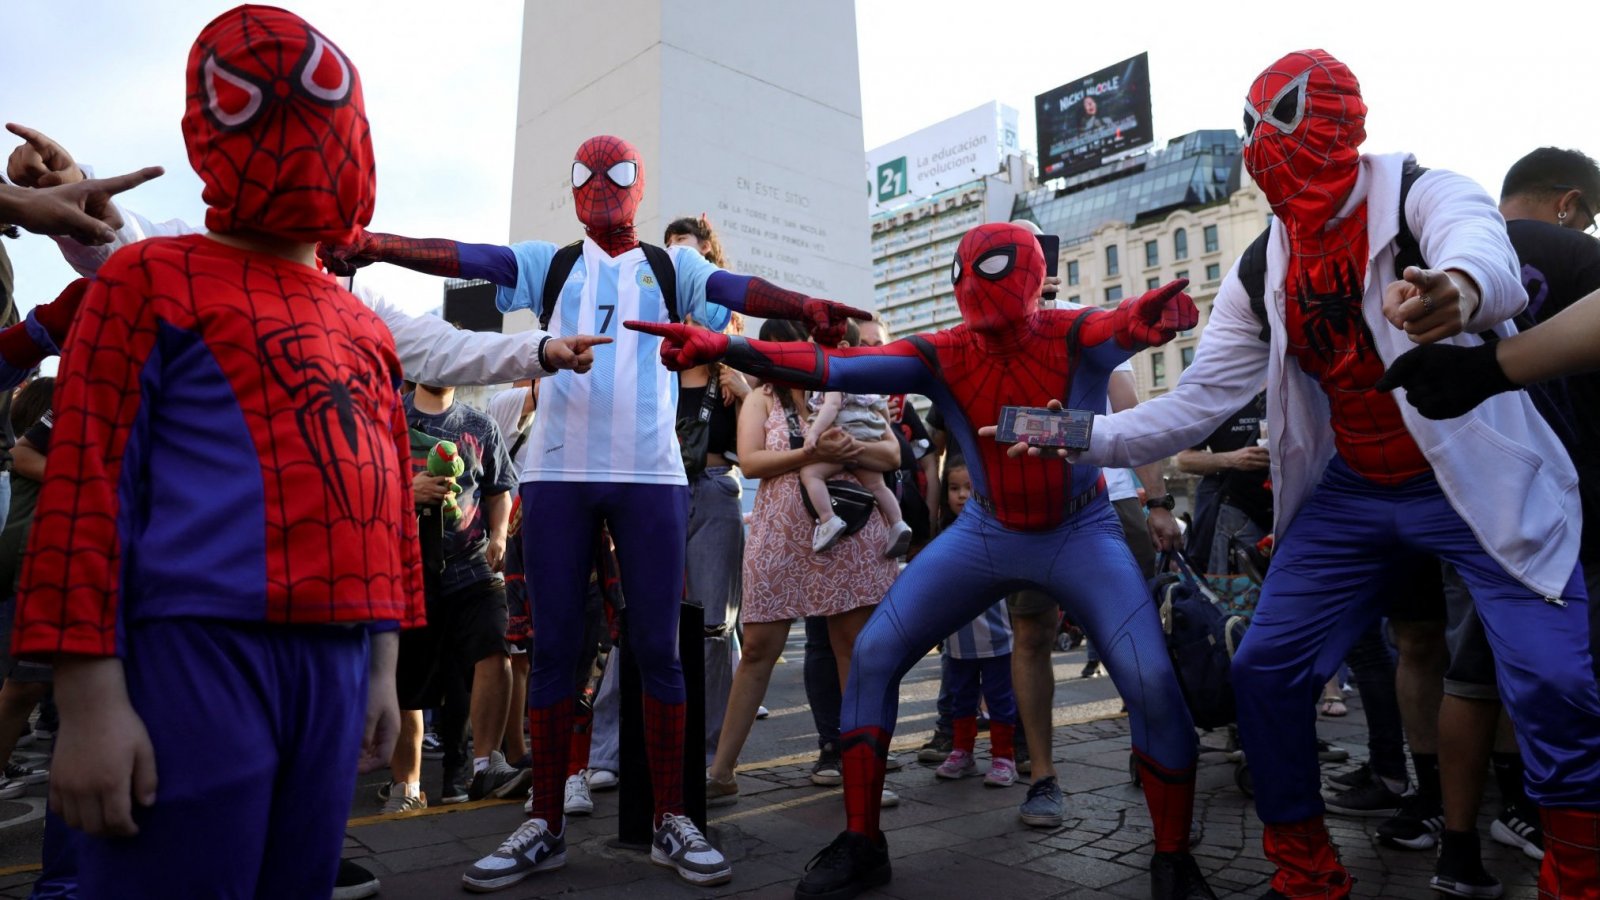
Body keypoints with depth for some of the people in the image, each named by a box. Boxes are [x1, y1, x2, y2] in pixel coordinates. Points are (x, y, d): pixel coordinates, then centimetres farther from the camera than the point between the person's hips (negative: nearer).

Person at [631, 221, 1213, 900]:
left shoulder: (1073, 336, -17)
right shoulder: (943, 356, -13)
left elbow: (1127, 325, -39)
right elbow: (835, 366, -24)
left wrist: (1155, 314, -65)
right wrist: (722, 347, -36)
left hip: (1080, 531, -2)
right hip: (986, 531, 3)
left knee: (1151, 681, -18)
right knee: (873, 655, -7)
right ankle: (861, 845, 8)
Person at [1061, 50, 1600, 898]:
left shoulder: (1425, 194, -11)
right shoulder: (1259, 277, 1)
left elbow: (1482, 251, -36)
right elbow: (1197, 402, -1)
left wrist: (1460, 288, -60)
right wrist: (1084, 436, -13)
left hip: (1480, 485, -4)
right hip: (1350, 494, 4)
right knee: (1263, 670, -2)